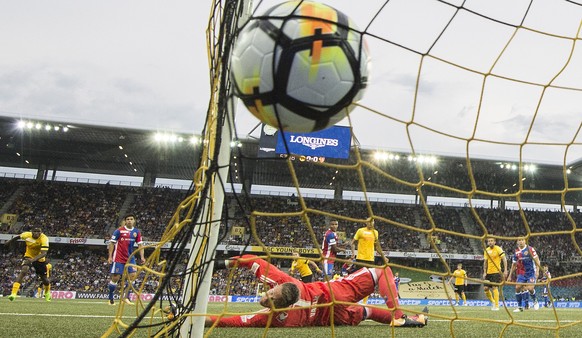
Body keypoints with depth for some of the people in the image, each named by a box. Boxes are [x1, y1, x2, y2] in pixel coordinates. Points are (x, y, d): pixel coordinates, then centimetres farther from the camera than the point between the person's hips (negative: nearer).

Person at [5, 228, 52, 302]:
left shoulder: (44, 238, -31)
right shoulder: (27, 235, -21)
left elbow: (44, 253, -39)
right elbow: (18, 237, 4)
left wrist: (33, 259, -54)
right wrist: (9, 242, 19)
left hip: (39, 259, -1)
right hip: (28, 256, 1)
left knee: (44, 279, 8)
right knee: (23, 271, -29)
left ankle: (47, 292, 42)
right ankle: (13, 293, -32)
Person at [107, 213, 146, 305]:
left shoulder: (137, 232, 5)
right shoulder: (119, 230, -7)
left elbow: (140, 245, 8)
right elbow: (112, 243, -4)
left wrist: (142, 257, -2)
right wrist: (110, 256, -9)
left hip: (130, 258, 4)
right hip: (118, 258, -4)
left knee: (133, 275, -8)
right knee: (115, 278, -1)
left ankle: (126, 297, 2)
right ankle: (111, 299, 13)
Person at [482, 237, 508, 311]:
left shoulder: (498, 249, -7)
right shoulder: (486, 250, 10)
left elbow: (504, 259, -9)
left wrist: (505, 270, -16)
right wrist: (484, 272, 12)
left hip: (496, 271, -6)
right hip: (489, 272, 6)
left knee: (495, 287, -12)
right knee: (485, 288, 2)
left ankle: (496, 306, -5)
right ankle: (493, 301, 22)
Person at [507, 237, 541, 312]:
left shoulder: (530, 249, -7)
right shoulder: (516, 252, 5)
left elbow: (537, 260, -6)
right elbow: (514, 265, 14)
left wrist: (537, 271, -16)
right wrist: (510, 276, 14)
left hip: (531, 272, -4)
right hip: (521, 273, 4)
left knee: (530, 288, -17)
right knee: (518, 287, -8)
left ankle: (535, 301, 15)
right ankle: (520, 307, 2)